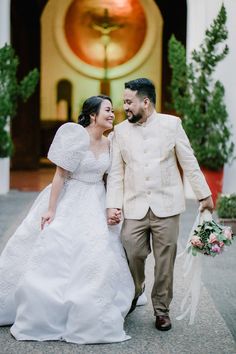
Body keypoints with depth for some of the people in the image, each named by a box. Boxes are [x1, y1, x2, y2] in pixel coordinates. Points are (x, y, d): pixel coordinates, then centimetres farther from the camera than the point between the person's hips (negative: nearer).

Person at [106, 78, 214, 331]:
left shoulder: (171, 124, 0)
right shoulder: (120, 131, 5)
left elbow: (189, 162, 4)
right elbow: (115, 172, 5)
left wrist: (204, 194, 5)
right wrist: (112, 205, -3)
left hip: (166, 205, -1)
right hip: (134, 207, 1)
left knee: (165, 260, 4)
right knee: (131, 255, -2)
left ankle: (161, 309, 21)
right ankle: (133, 295, 28)